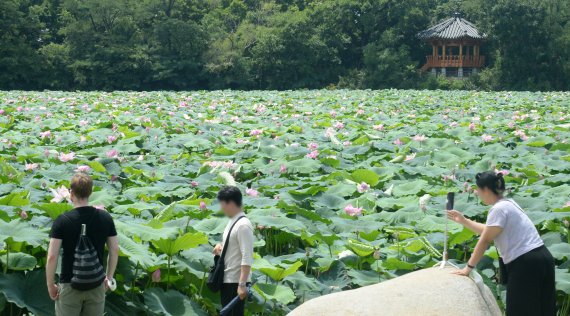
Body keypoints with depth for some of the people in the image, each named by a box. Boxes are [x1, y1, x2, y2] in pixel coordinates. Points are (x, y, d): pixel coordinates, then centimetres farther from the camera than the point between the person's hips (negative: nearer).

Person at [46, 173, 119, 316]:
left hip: (70, 285, -3)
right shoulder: (105, 218, -3)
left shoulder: (62, 221, -12)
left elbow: (52, 257, -15)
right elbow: (114, 251, 2)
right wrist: (109, 277, 14)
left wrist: (50, 285, -3)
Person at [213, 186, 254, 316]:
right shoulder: (232, 222, 11)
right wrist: (220, 246, 5)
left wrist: (242, 284, -27)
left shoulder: (243, 225, -18)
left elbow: (247, 257, -23)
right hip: (227, 280, 10)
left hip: (235, 282, -10)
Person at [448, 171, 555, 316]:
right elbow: (488, 231, 27)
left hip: (525, 265, -10)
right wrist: (463, 221, 29)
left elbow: (485, 240, -11)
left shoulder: (499, 209, -13)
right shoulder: (508, 203, 18)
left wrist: (469, 267, -4)